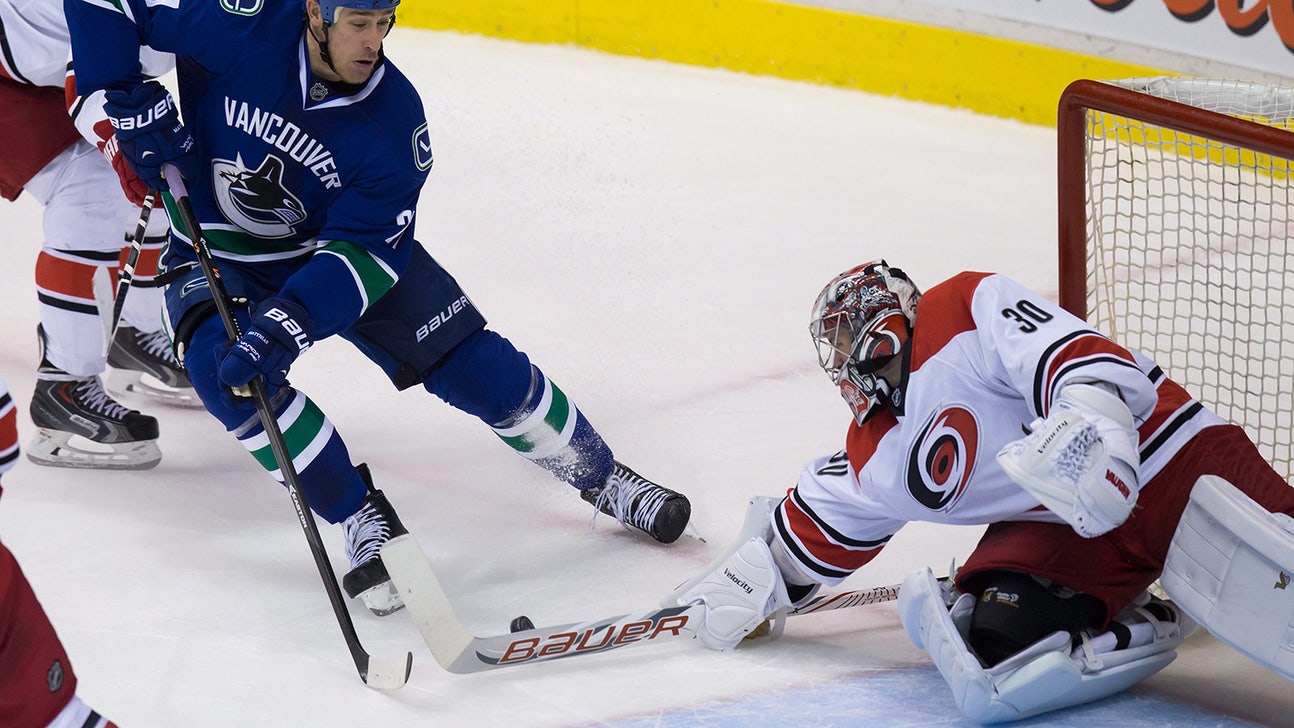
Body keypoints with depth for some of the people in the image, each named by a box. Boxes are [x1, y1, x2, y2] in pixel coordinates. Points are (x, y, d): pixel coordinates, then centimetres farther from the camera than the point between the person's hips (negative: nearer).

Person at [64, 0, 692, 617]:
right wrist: (127, 100, -27)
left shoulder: (394, 114, -22)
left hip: (346, 243, 1)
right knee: (225, 368, -31)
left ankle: (603, 478, 16)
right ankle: (363, 518, -17)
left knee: (474, 364, -7)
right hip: (218, 258, -1)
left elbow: (363, 248, -25)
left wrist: (288, 321, -40)